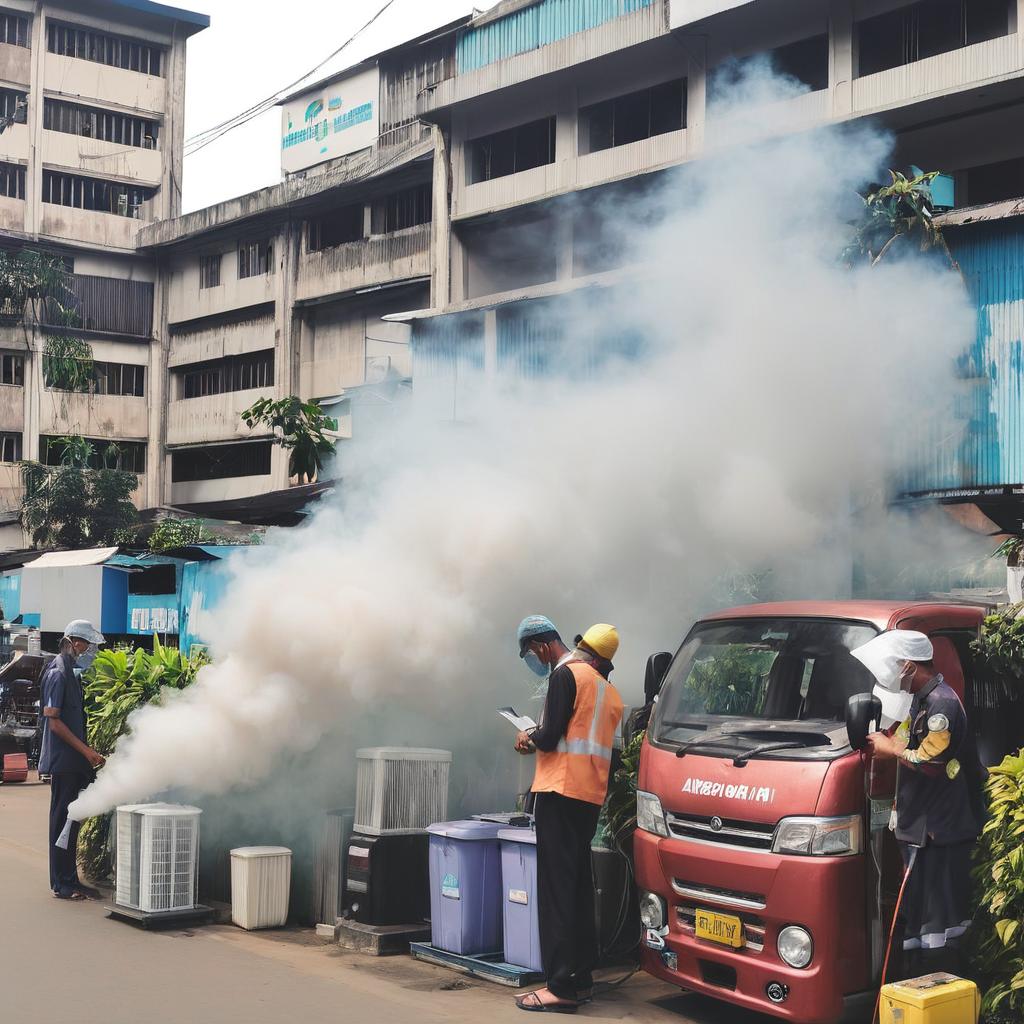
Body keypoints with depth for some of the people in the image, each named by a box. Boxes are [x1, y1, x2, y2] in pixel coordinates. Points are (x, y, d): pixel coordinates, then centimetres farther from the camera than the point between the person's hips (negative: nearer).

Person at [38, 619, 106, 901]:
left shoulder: (71, 674, 16)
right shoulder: (58, 674, -13)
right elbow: (53, 720, -18)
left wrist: (88, 754, 16)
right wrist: (86, 751, -18)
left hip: (73, 762, 9)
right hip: (63, 760, -9)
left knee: (71, 821, 11)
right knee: (62, 820, -4)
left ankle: (70, 880, 17)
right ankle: (62, 884, 0)